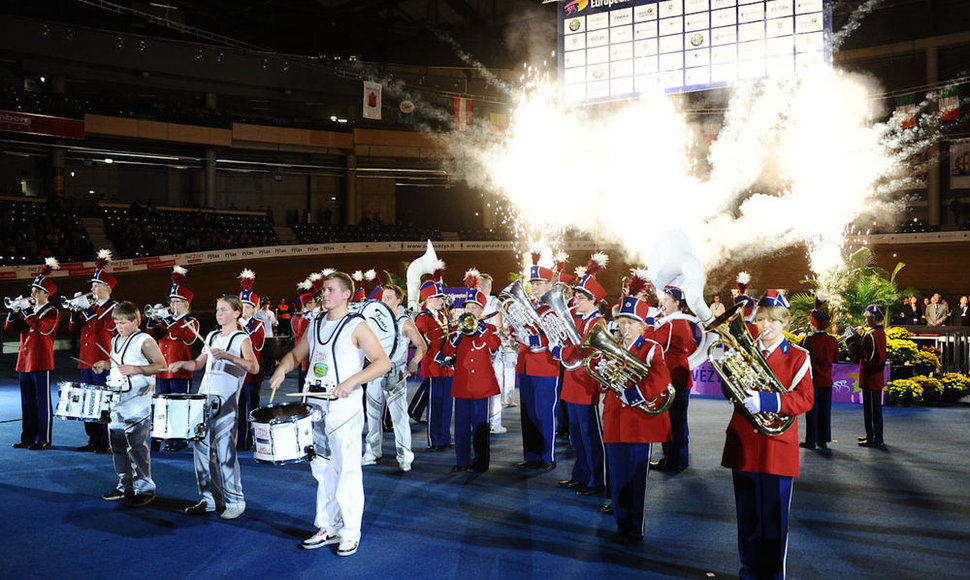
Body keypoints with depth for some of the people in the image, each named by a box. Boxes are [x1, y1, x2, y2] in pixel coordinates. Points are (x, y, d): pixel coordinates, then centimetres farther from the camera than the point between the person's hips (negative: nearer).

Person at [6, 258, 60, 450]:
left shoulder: (52, 312, -5)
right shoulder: (29, 310, 16)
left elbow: (42, 327, -23)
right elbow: (9, 327, 12)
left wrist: (26, 311, -22)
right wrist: (14, 312, -5)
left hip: (41, 363, -7)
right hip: (24, 362, 7)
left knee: (43, 403, -2)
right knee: (27, 402, 11)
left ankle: (44, 440, 2)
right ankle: (28, 438, 19)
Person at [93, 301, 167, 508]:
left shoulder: (145, 341, -9)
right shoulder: (115, 340, 15)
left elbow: (162, 366, -14)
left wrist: (136, 369, -24)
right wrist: (105, 364, 10)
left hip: (138, 401, -8)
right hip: (117, 399, 8)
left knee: (136, 444, -8)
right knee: (117, 442, 12)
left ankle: (144, 489, 0)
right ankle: (125, 485, 25)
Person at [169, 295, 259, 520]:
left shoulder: (241, 339, -3)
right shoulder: (212, 336, 17)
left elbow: (254, 367, -18)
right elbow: (199, 363, 26)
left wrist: (228, 356, -28)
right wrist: (182, 363, 7)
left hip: (226, 401, -7)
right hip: (204, 398, 7)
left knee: (225, 452, -6)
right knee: (202, 448, 9)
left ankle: (235, 501, 5)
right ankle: (210, 498, 21)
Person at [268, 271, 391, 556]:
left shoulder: (356, 326, -8)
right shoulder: (315, 324, 13)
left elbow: (383, 362, -14)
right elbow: (296, 354, 23)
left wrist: (351, 382, -25)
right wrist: (283, 368, 1)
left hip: (344, 407, -6)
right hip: (314, 405, 7)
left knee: (346, 471, -2)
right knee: (322, 470, 13)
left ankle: (350, 533, 8)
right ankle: (327, 527, 25)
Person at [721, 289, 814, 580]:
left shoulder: (798, 357, -1)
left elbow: (805, 400, -10)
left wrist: (767, 401, -24)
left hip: (778, 446, -3)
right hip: (744, 444, 3)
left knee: (774, 517, 3)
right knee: (747, 515, 12)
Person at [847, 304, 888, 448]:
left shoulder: (871, 336, -21)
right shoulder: (880, 333, 11)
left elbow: (858, 355, -21)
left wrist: (850, 340, -12)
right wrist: (856, 339, 9)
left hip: (870, 379, -10)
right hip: (876, 378, 10)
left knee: (872, 409, -3)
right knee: (874, 408, 17)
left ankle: (876, 440, 3)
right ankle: (872, 436, 28)